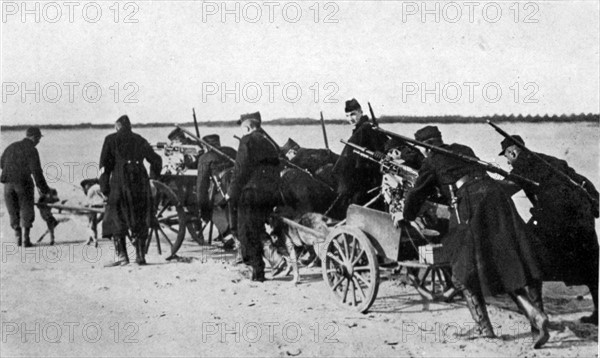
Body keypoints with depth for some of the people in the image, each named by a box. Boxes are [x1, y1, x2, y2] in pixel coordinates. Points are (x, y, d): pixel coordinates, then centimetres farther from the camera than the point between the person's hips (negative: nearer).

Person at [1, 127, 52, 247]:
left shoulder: (12, 147, 13)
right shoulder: (31, 150, -5)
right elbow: (36, 171, -9)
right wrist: (43, 188, -2)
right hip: (23, 183, -5)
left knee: (13, 212, 15)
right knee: (26, 211, 5)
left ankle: (18, 238, 14)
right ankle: (25, 238, -3)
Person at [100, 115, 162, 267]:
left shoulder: (111, 139, 7)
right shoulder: (140, 140, 17)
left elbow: (105, 164, 0)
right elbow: (156, 160, 18)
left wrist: (105, 188, 1)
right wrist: (153, 177, 30)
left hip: (120, 182, -3)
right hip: (140, 182, 4)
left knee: (116, 220, 3)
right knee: (140, 220, 11)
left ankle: (121, 256, -7)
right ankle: (140, 255, 8)